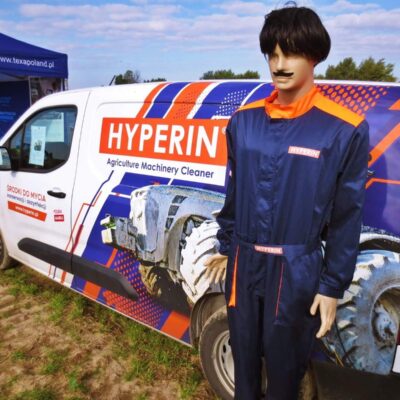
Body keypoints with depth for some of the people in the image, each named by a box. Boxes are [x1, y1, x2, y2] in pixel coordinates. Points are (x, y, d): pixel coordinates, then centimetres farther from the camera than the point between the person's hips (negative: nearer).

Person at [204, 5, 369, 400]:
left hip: (297, 270, -3)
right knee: (243, 351, 21)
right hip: (243, 262, 4)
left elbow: (347, 216, -7)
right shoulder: (243, 120, 1)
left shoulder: (345, 129, -10)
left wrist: (333, 286, -5)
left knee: (284, 362, 14)